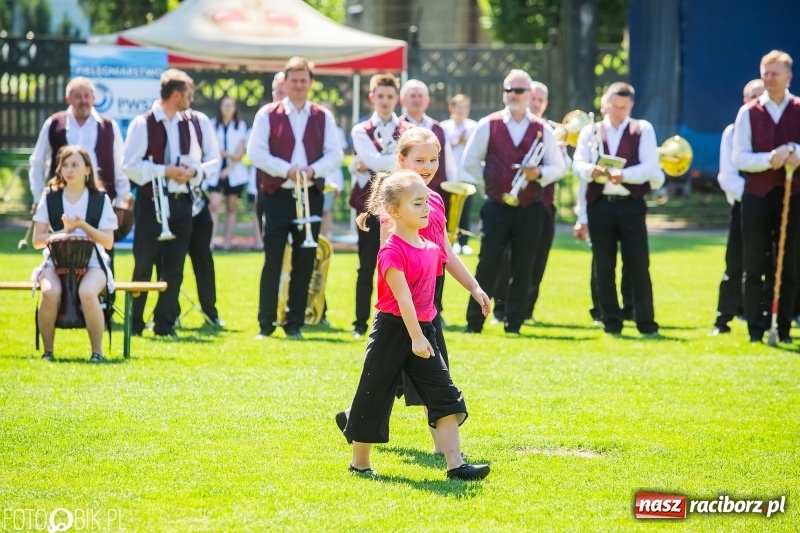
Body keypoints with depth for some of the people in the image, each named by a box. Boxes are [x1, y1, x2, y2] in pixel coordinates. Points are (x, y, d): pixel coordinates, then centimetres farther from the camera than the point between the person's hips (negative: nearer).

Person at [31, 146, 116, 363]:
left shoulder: (100, 200, 5)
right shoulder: (49, 198, 8)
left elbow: (108, 242, 1)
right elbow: (37, 241, 4)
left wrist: (83, 226, -14)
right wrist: (64, 231, -11)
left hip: (91, 262, -1)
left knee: (87, 293, -35)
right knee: (50, 293, -33)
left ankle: (97, 351, -21)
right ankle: (48, 350, -16)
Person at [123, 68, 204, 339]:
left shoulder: (187, 126, 13)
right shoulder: (143, 124, -6)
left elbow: (197, 163, 18)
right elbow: (130, 164, -10)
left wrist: (192, 172, -6)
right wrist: (165, 171, -17)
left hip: (180, 203, 5)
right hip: (152, 202, -5)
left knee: (174, 268, 5)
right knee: (144, 266, -1)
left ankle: (165, 323, 11)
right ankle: (134, 323, 7)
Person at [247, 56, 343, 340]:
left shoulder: (323, 117, 8)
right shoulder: (267, 115, 1)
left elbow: (334, 154, 2)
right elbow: (256, 152, -5)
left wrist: (313, 170, -17)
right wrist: (286, 170, -17)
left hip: (310, 196, 2)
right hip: (276, 196, -2)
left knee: (305, 261, 3)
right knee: (273, 260, -3)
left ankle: (295, 323, 10)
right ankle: (266, 323, 3)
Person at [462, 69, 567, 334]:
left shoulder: (543, 130, 4)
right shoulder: (488, 126, 2)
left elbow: (559, 167, 6)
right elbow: (470, 161, 8)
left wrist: (539, 174, -12)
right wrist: (491, 180, 2)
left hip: (530, 209, 1)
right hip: (496, 206, -1)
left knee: (523, 269, 4)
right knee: (488, 264, -3)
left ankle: (514, 323, 10)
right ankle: (474, 322, 1)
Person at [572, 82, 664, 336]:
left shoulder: (643, 130, 5)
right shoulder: (590, 131, 11)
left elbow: (650, 166, -7)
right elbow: (578, 164, -2)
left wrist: (624, 175, -23)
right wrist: (592, 171, -25)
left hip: (631, 205, -2)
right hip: (600, 205, 2)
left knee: (638, 265, -4)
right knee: (604, 267, 4)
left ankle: (646, 323, 2)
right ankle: (611, 323, 11)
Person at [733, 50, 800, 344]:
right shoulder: (748, 113, 3)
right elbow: (739, 158, -3)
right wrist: (769, 159, -18)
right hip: (757, 195, 0)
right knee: (754, 267, 1)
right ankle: (756, 330, 5)